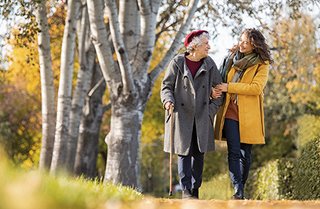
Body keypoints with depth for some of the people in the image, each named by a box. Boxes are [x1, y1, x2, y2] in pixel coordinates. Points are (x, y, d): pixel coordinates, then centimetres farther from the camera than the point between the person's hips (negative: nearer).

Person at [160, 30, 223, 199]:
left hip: (202, 117, 3)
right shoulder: (177, 63, -2)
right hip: (182, 115, -3)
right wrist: (168, 100, -17)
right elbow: (166, 86, 2)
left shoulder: (209, 65, 6)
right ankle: (186, 190, -4)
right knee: (184, 153, -5)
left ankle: (195, 189, 12)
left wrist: (212, 109, 0)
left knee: (199, 153, 4)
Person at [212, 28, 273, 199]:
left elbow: (256, 88, -13)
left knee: (245, 154, 4)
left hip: (248, 114, -2)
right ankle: (238, 191, -16)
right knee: (234, 152, -10)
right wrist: (214, 91, -5)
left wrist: (229, 87, -14)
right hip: (230, 112, 2)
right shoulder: (231, 58, 13)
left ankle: (241, 190, 17)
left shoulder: (262, 64, 0)